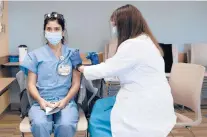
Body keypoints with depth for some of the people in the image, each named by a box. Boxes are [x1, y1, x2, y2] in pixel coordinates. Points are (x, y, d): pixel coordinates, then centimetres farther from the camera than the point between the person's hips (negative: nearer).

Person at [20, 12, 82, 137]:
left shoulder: (72, 53, 9)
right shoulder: (36, 55, 9)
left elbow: (76, 83, 6)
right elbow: (31, 84, 6)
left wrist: (65, 100, -11)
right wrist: (41, 100, -13)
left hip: (66, 101, 0)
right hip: (41, 101, 0)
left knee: (66, 125, -33)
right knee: (39, 124, -34)